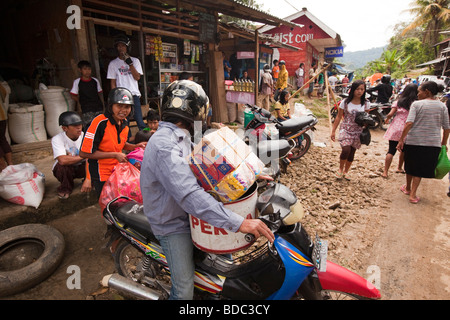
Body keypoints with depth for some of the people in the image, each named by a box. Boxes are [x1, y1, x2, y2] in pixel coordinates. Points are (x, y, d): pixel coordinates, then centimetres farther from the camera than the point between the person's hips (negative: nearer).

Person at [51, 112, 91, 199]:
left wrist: (88, 179, -37)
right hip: (65, 169, -1)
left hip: (81, 167, 1)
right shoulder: (57, 139, -22)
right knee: (63, 165, -34)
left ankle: (89, 183, 4)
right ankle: (66, 188, -3)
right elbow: (63, 160, -38)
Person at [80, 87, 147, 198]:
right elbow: (84, 153, -23)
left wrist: (135, 146, -2)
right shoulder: (100, 122, -23)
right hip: (102, 174, -7)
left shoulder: (124, 122, 1)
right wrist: (115, 155, -22)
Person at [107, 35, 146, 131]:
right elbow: (113, 83, 8)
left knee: (140, 121, -5)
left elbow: (137, 77, -2)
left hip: (134, 95, 0)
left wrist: (130, 63, -10)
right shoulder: (113, 63, 10)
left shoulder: (135, 61, 11)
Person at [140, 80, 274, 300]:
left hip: (188, 214, 9)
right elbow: (189, 195, -41)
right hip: (172, 224, -9)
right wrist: (238, 223, -44)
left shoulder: (181, 138, 4)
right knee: (184, 290, 0)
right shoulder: (164, 145, -30)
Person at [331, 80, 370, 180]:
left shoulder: (365, 104, 2)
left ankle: (346, 171, 27)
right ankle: (340, 169, 4)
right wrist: (333, 131, -1)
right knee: (346, 150, -20)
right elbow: (339, 117, 0)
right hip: (346, 130, -3)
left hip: (358, 132, 3)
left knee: (352, 152, 8)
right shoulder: (345, 102, -5)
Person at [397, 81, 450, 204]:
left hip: (413, 141, -2)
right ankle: (413, 194, 5)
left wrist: (401, 140, -14)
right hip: (433, 143, 2)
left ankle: (407, 188, 35)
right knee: (420, 169, 9)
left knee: (410, 166, 17)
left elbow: (409, 123, -17)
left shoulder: (417, 104, -6)